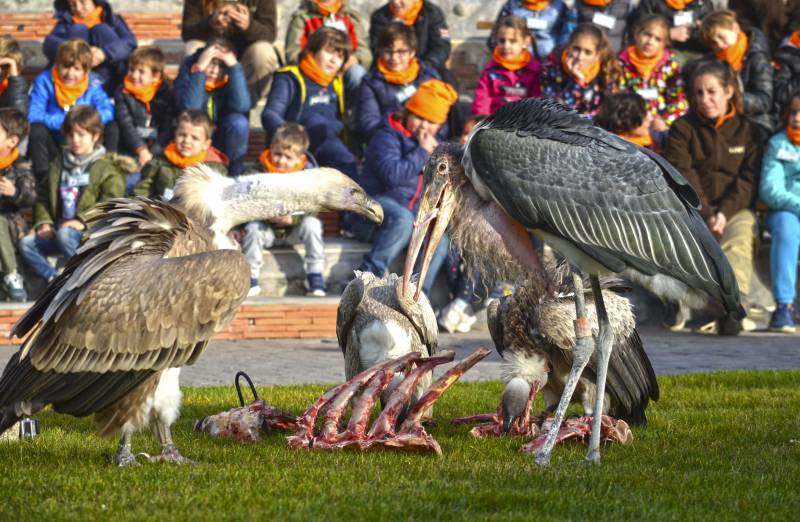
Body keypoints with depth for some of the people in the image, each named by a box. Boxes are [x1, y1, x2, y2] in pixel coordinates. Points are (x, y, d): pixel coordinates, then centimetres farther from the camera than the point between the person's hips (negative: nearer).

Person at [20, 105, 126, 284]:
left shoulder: (105, 167, -1)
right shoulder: (59, 163, 18)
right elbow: (43, 197, 18)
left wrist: (84, 221, -22)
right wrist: (43, 222, 1)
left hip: (89, 233, -6)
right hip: (59, 228, 6)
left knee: (64, 235, -37)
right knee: (26, 243, -14)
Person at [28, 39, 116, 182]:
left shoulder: (92, 85, -5)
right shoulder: (44, 81, -14)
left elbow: (107, 112, -16)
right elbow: (33, 116, -24)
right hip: (53, 147, -2)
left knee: (111, 128, -16)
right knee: (37, 129, -32)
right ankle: (43, 179, -29)